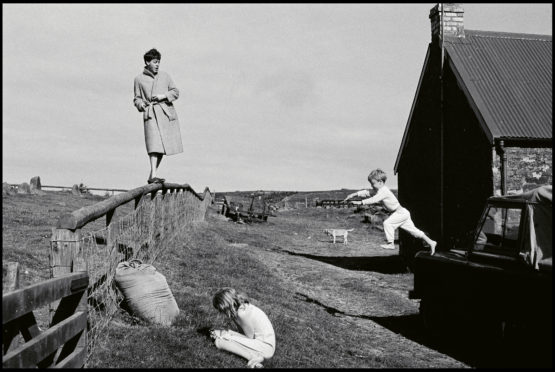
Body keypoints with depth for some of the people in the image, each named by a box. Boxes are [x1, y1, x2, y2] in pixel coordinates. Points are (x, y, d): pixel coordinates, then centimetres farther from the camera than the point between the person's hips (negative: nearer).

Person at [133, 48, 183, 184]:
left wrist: (163, 96, -6)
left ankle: (152, 175, 14)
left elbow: (175, 92, 11)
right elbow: (137, 98, 12)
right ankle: (153, 176, -24)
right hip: (151, 114, -3)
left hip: (167, 113, 4)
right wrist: (140, 104, -11)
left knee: (163, 144, 5)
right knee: (154, 144, -19)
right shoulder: (139, 79, 6)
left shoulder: (165, 76, 11)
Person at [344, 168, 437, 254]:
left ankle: (390, 243, -14)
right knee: (412, 230, 12)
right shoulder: (381, 190, 7)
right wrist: (354, 194, 5)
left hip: (401, 212, -10)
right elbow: (367, 193, 12)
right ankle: (430, 242, 17)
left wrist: (360, 202, -37)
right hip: (403, 213, 10)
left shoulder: (384, 191, -22)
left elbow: (374, 200, -35)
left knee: (387, 223, -20)